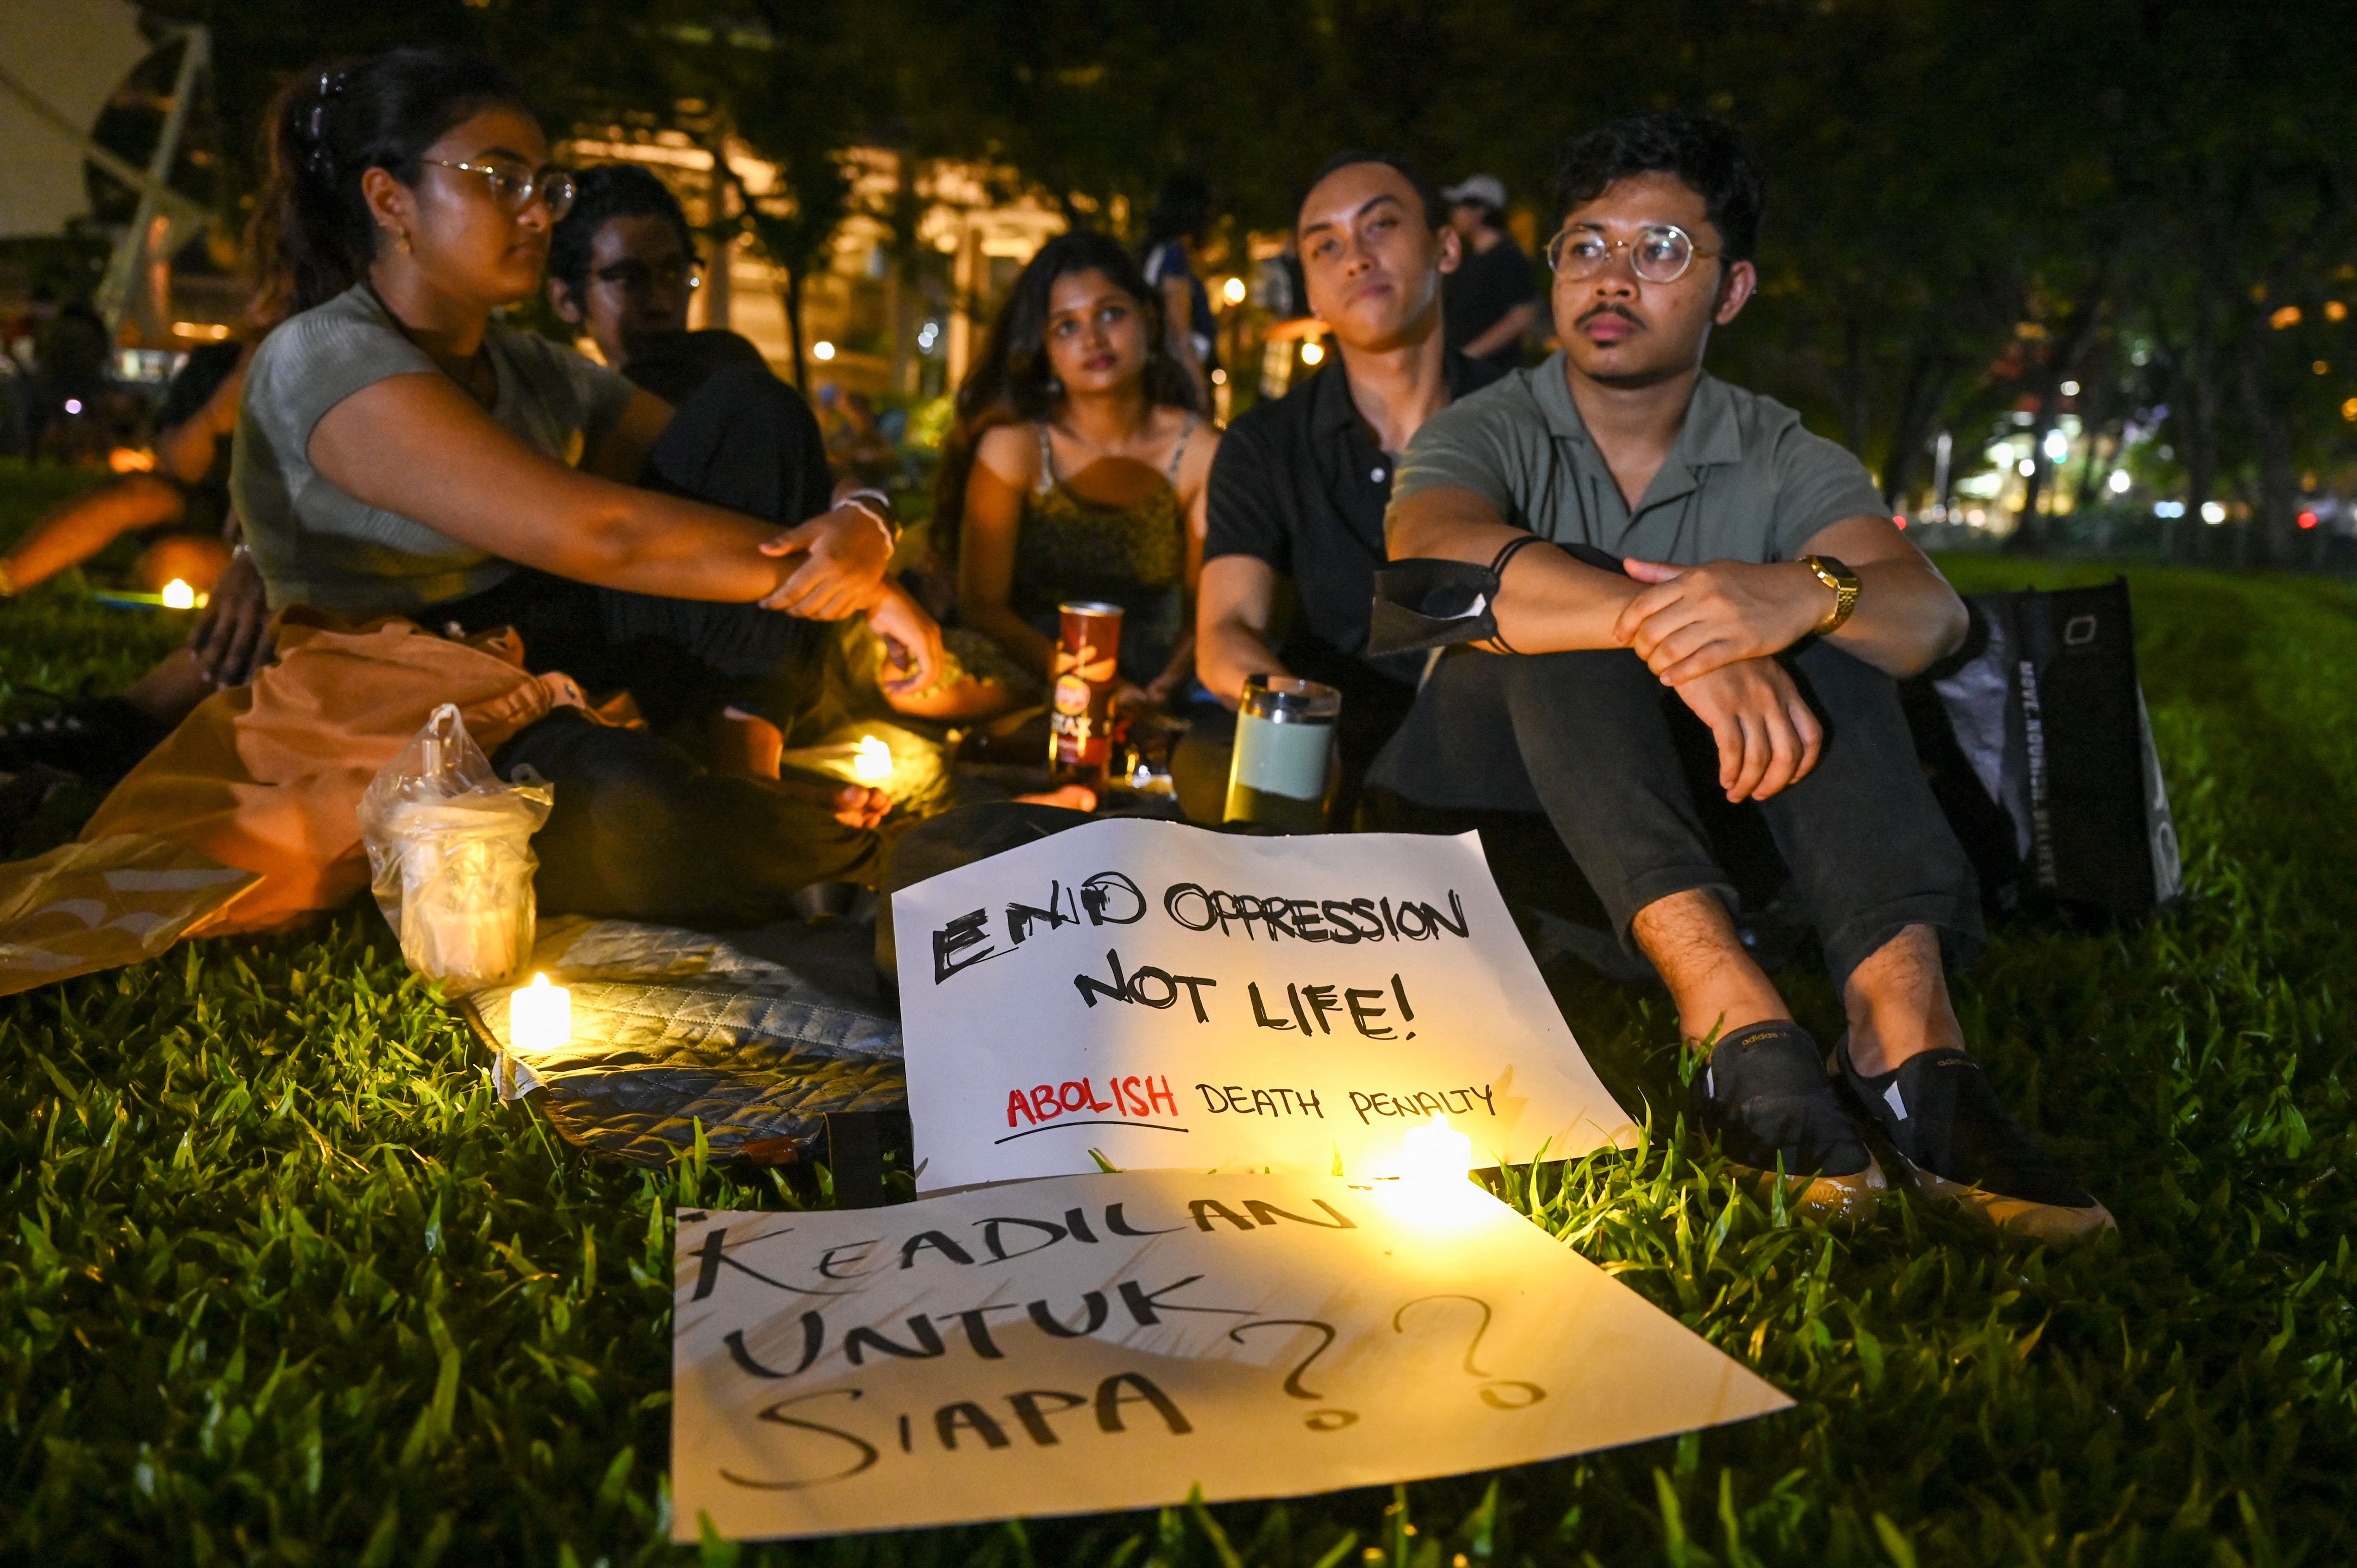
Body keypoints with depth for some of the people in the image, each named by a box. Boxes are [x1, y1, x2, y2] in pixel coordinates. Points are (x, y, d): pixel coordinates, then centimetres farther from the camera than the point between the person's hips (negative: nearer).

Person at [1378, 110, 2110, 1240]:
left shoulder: (1782, 461, 7)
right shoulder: (1486, 435, 0)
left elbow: (1931, 612, -13)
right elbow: (1434, 555, -26)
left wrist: (1802, 593, -36)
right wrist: (1667, 628, -41)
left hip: (1698, 796, 2)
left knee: (1824, 623, -19)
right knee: (1552, 613, -27)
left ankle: (1903, 1020, -36)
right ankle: (1729, 1008, -44)